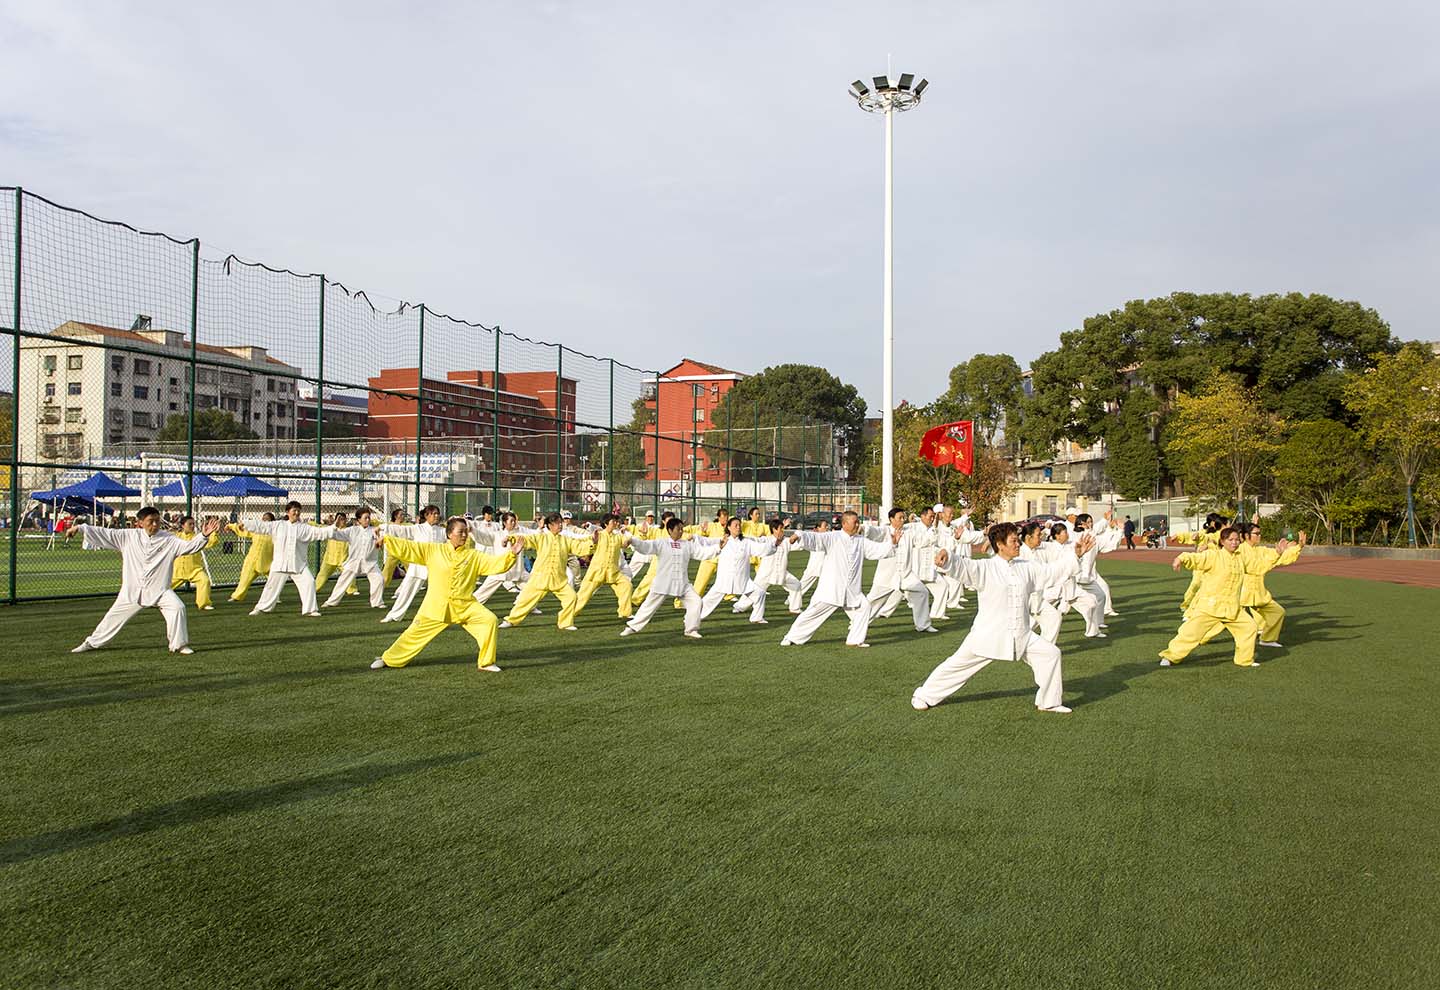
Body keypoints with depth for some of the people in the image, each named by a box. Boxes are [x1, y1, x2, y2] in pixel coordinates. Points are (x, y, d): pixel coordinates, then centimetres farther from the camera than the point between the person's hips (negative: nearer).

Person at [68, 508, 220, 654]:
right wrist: (80, 528, -4)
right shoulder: (128, 536, -1)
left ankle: (179, 644, -9)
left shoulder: (169, 540, -5)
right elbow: (104, 533, 1)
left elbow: (189, 546, -14)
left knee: (177, 607, -23)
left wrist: (203, 536, -31)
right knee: (114, 616, 13)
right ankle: (91, 642, 34)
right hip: (132, 590, 2)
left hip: (159, 589, -1)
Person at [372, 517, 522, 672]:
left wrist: (511, 554, -20)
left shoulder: (473, 556, 2)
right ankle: (387, 659, 27)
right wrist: (386, 540, -7)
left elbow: (495, 563, -4)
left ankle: (486, 662, 0)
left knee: (489, 620, -16)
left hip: (465, 605, 1)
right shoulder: (433, 550, 1)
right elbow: (408, 547, 0)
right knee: (415, 633, 4)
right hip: (436, 605, -1)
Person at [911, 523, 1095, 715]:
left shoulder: (1026, 568, 6)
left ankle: (1048, 702, 16)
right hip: (988, 634, -5)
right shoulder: (984, 568, -12)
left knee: (1050, 653, -1)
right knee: (958, 663, 0)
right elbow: (961, 567, -26)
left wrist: (1076, 555, 8)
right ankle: (923, 695, 17)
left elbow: (1052, 571, 14)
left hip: (1021, 635, 5)